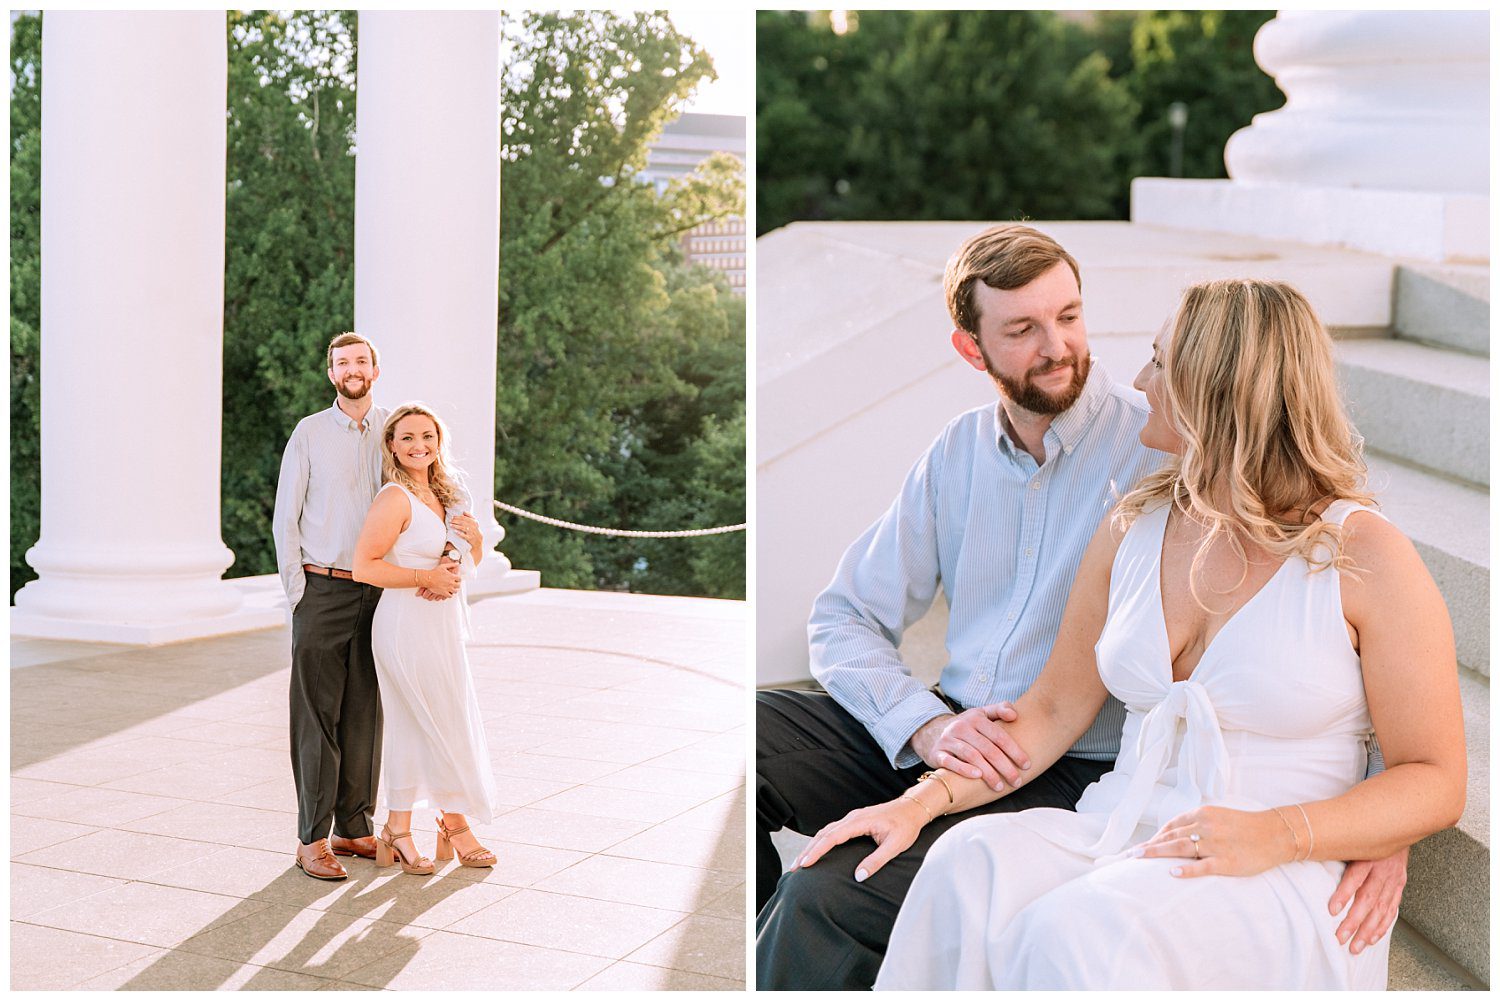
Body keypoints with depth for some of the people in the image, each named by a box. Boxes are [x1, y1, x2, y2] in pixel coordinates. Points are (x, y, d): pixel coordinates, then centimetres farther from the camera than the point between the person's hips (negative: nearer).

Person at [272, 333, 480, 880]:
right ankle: (312, 839, 1)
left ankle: (354, 827, 17)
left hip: (378, 591, 3)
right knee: (317, 716, -3)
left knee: (364, 714, 7)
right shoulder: (310, 433, 2)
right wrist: (297, 593, -5)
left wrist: (454, 553, -13)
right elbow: (285, 518, 2)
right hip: (322, 590, -3)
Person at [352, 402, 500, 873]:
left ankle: (398, 833, 17)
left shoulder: (438, 495, 12)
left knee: (414, 730, 11)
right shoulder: (396, 498, -15)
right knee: (449, 727, 1)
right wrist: (424, 577, -20)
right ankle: (456, 825, 17)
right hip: (409, 626, -8)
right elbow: (364, 566, -19)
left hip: (441, 627, 8)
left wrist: (475, 539, 2)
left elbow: (468, 562, 23)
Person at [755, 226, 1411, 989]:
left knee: (826, 896, -29)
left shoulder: (1163, 451, -8)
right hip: (945, 736, 6)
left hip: (1079, 775, -5)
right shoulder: (956, 454, 9)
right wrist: (925, 725, -11)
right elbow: (844, 618, 10)